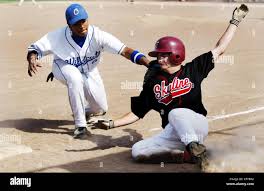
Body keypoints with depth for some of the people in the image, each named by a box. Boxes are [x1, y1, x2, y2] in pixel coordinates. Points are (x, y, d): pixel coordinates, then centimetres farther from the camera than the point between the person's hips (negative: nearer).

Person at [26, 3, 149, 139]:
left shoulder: (97, 35, -32)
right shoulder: (58, 36, -30)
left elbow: (124, 50, -41)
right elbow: (35, 48, -19)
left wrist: (149, 64, -53)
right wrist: (32, 60, -44)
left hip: (88, 72, 3)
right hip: (64, 67, -2)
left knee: (101, 109, 4)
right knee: (75, 77, -39)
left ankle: (82, 110, 43)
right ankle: (80, 126, -26)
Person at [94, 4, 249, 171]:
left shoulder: (193, 70, 7)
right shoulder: (153, 83, 13)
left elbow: (219, 49, 8)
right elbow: (136, 113, 14)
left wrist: (235, 21, 10)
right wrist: (112, 124, 3)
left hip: (198, 125, -4)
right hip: (172, 135, 5)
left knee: (175, 113, -35)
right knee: (137, 151, -19)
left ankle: (195, 149, -35)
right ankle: (190, 156, -21)